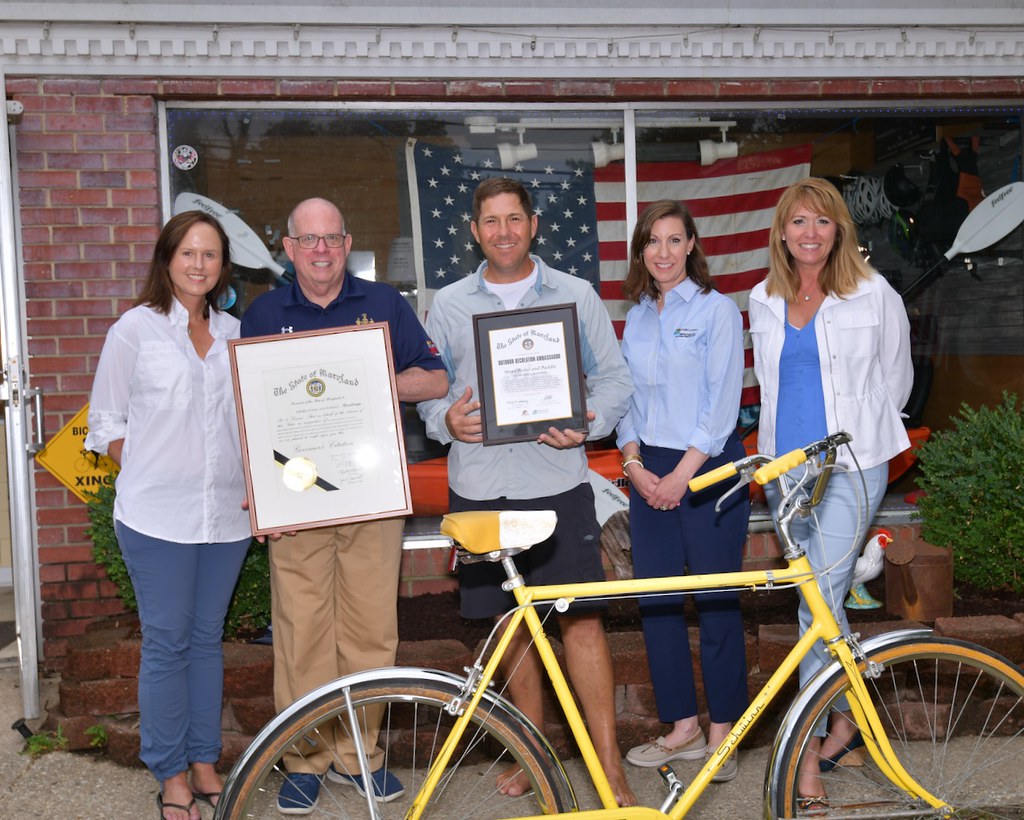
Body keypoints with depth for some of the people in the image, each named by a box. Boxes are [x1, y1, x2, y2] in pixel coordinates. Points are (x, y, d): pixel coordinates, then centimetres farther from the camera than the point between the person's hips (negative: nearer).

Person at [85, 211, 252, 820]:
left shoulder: (235, 332, 10)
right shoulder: (136, 329, 0)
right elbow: (106, 422, 4)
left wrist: (257, 486, 4)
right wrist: (153, 474, -5)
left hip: (227, 513, 3)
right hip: (158, 517, -3)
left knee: (208, 638, 12)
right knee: (167, 643, 2)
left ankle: (205, 764, 24)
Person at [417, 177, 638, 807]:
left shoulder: (575, 294, 7)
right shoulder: (449, 304, 10)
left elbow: (614, 377, 8)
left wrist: (589, 423, -11)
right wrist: (446, 418, -9)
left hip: (558, 483, -2)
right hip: (479, 488, 2)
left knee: (581, 618, -6)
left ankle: (611, 767, 1)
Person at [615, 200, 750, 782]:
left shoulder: (717, 309, -3)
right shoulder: (637, 316, 13)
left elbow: (722, 401, -10)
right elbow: (626, 396, 13)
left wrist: (684, 472, -14)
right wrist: (634, 464, -2)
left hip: (709, 468, -5)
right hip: (650, 471, 5)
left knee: (716, 600, 0)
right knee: (655, 600, 5)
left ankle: (723, 728, 13)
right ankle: (683, 726, 18)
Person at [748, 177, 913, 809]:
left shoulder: (875, 296, -2)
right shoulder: (764, 302, 9)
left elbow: (896, 382, 8)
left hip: (851, 467, -4)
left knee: (820, 600, -11)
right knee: (822, 599, 12)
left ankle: (807, 752, -4)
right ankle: (847, 717, 30)